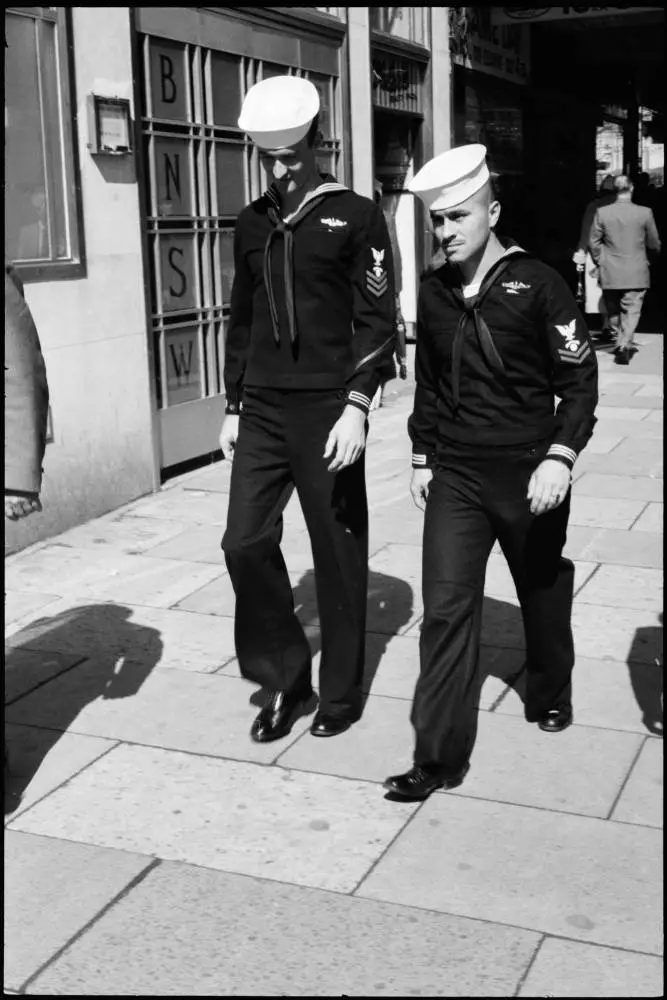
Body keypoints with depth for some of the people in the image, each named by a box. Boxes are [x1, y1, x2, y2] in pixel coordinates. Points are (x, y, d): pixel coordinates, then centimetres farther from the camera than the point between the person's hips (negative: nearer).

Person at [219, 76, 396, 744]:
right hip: (262, 410, 5)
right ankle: (285, 675, 17)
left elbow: (377, 321, -6)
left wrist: (357, 406, -15)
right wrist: (234, 406, 15)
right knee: (245, 542, -3)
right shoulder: (252, 224, 13)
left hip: (327, 409, -4)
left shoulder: (355, 217, -2)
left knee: (338, 555, 4)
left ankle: (339, 694, 19)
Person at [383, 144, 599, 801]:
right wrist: (423, 457, 12)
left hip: (528, 473, -3)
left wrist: (560, 456, -18)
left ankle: (550, 698, 43)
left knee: (542, 592, 16)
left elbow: (579, 380, -9)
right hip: (454, 475, 3)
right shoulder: (434, 292, 4)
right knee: (446, 607, -5)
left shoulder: (536, 284, -10)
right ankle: (439, 756, 0)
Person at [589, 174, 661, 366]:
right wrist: (656, 250, 26)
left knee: (614, 312, 16)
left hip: (610, 274, 2)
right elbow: (654, 243, 4)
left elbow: (594, 242, -1)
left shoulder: (602, 212, -6)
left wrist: (599, 262, 14)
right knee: (631, 312, 1)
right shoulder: (645, 213, -7)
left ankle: (619, 344, 28)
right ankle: (624, 345, -15)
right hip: (636, 274, -1)